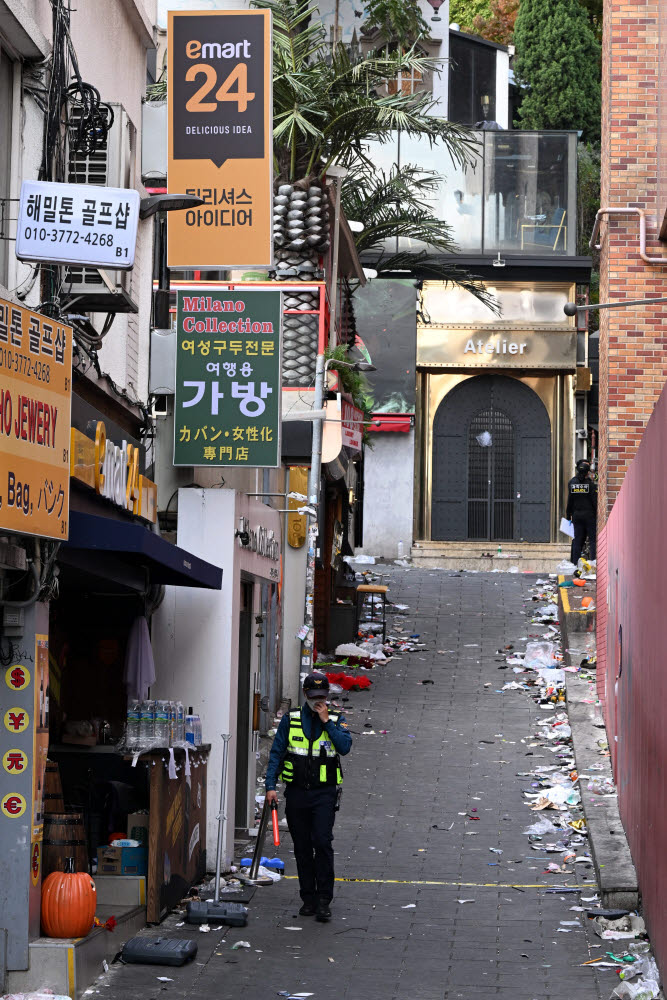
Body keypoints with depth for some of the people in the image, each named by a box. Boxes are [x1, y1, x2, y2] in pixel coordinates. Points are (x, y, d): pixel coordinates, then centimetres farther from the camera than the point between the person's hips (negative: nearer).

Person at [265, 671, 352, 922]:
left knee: (322, 843, -13)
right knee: (302, 847, 6)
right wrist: (271, 785, -4)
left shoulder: (336, 720, 5)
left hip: (324, 793, -2)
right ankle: (308, 899, 15)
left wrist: (327, 722, -13)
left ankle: (324, 901, -9)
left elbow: (345, 747, -11)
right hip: (297, 792, 2)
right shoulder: (290, 720, 7)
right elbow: (276, 753, 5)